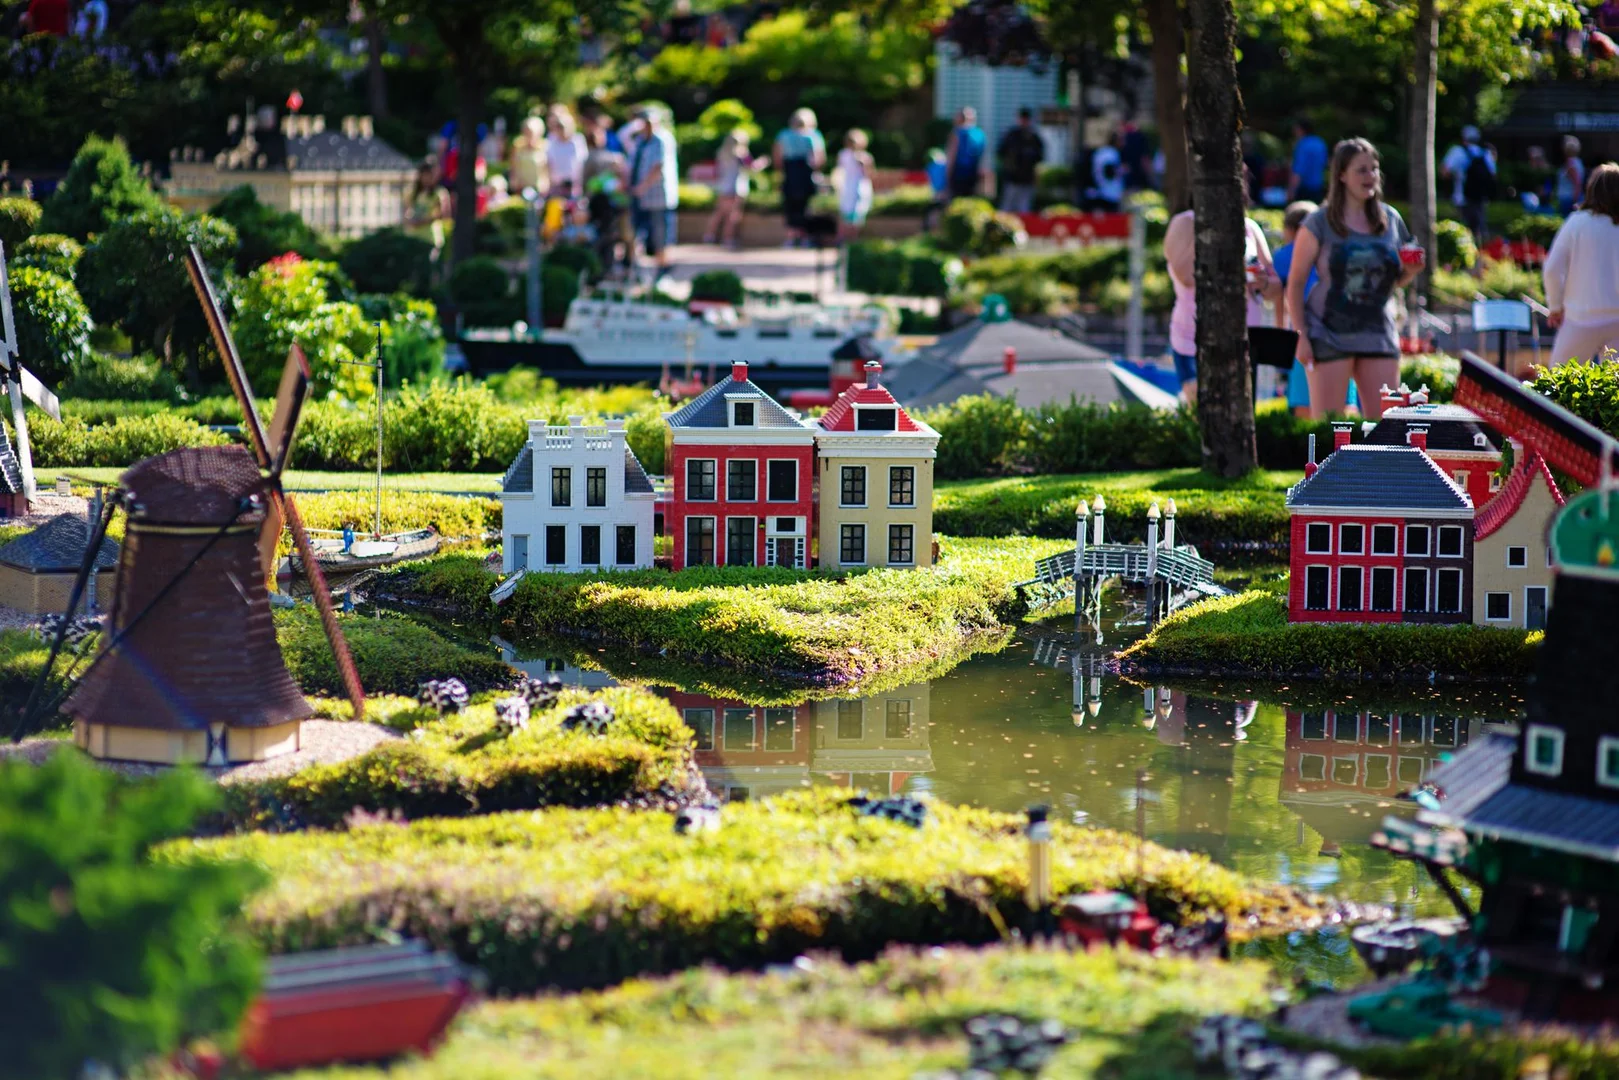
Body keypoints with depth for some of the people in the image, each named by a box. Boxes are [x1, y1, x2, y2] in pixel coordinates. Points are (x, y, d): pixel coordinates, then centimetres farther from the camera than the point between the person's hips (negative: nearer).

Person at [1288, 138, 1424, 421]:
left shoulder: (1391, 219, 10)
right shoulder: (1320, 223, -2)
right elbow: (1295, 283, -2)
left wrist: (1411, 270, -3)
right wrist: (1301, 335, -10)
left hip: (1377, 332, 4)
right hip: (1329, 333, -4)